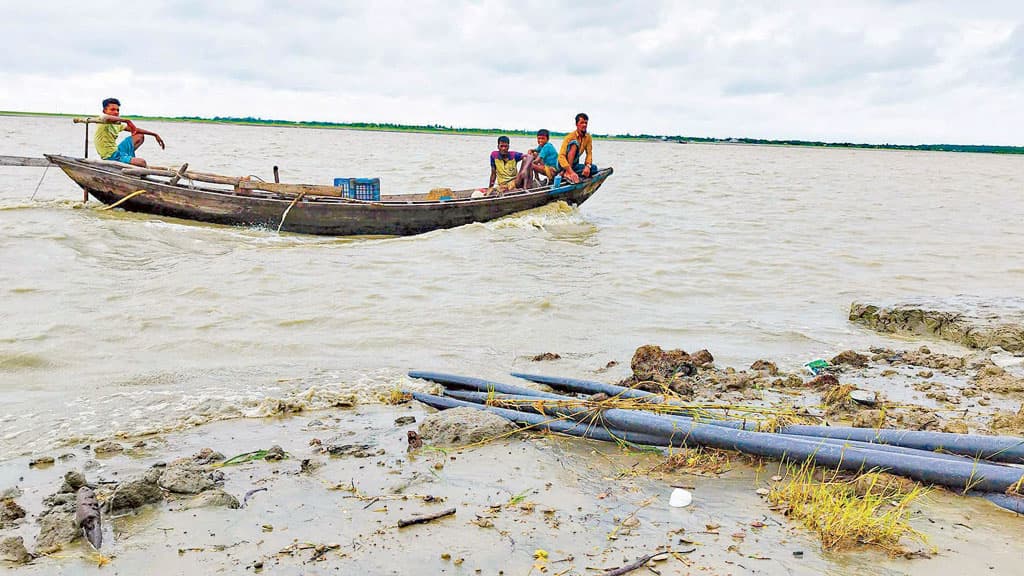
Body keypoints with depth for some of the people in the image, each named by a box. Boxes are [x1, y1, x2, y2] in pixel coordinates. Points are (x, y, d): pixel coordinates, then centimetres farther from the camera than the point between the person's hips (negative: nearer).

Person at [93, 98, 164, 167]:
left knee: (140, 136, 20)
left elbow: (135, 130, 18)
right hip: (111, 157, -10)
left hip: (117, 151, 10)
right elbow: (108, 118, -41)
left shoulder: (116, 124, 12)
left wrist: (155, 134, 15)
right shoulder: (102, 118, -14)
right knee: (142, 163, -24)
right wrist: (126, 121, -33)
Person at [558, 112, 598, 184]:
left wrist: (587, 166, -26)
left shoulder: (588, 138, 1)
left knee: (594, 168, -19)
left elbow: (589, 154, -3)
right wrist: (571, 171, -41)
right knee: (574, 143, -28)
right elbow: (561, 156, -28)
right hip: (564, 164, -6)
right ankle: (567, 173, -35)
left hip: (574, 165, 6)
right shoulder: (570, 136, -18)